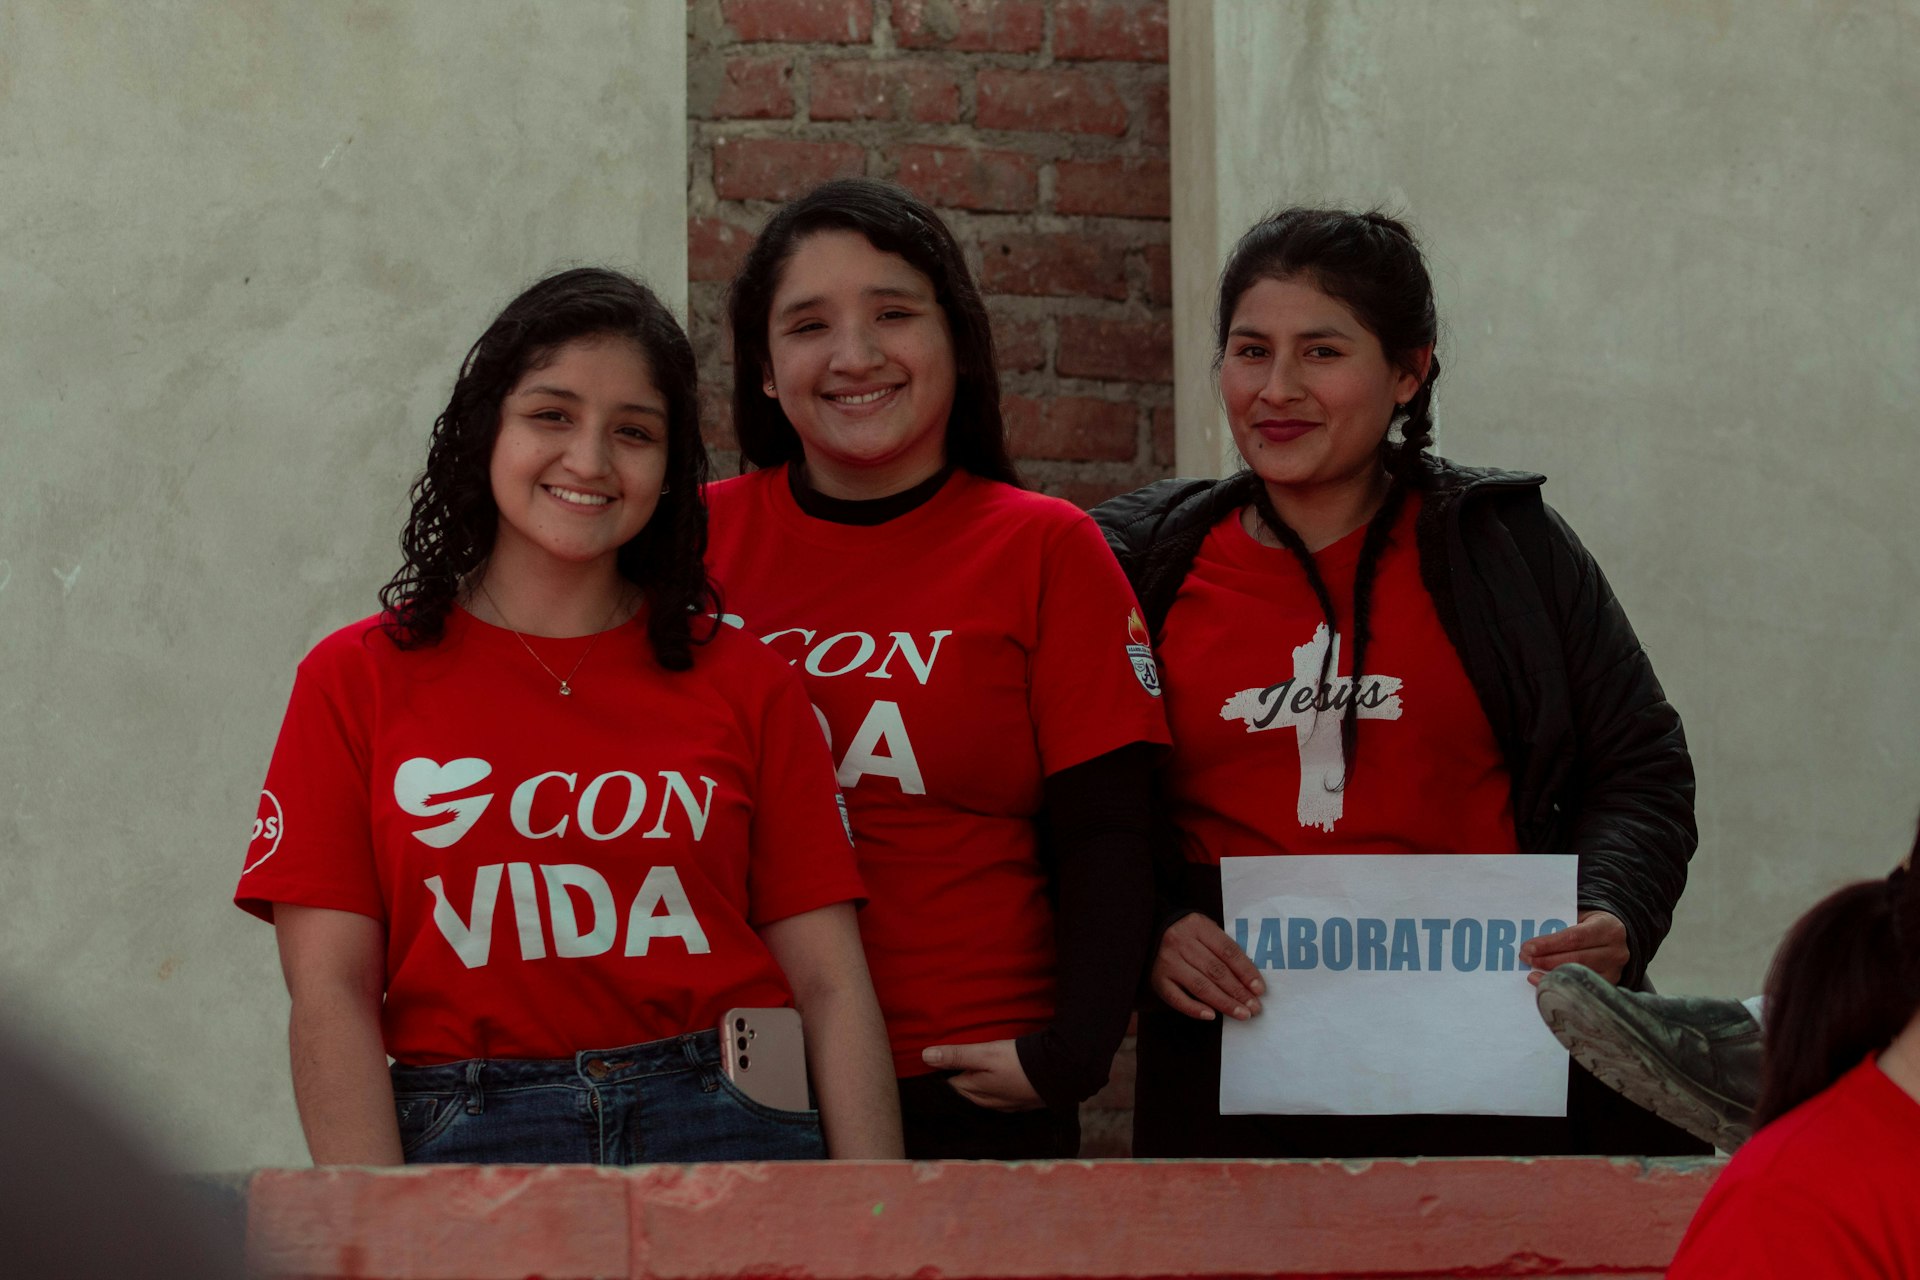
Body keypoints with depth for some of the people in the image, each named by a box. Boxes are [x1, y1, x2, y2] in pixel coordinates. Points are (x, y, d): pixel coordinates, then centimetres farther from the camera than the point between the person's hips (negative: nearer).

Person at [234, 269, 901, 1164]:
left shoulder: (746, 686, 11)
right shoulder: (360, 680, 7)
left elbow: (830, 983, 7)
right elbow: (329, 992, 1)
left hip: (723, 1140, 1)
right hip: (466, 1147, -1)